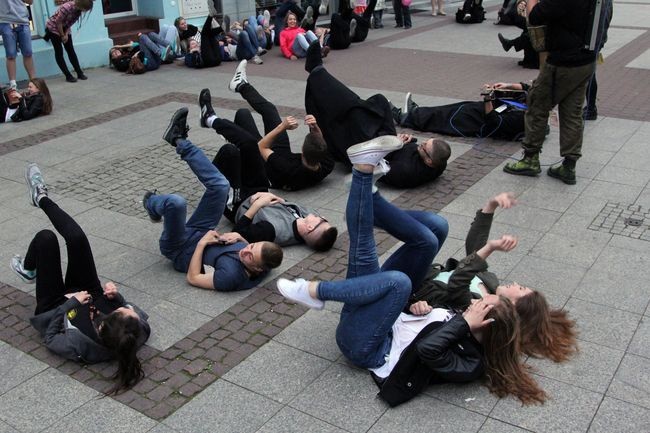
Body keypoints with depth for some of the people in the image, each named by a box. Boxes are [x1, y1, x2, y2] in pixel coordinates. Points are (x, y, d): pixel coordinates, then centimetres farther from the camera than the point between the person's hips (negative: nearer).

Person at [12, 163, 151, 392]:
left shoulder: (81, 346, -45)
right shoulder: (141, 332, -36)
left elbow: (51, 338, -24)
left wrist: (70, 303, -27)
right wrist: (117, 296, -27)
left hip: (56, 306, -3)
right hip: (91, 297, 3)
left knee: (46, 237, -6)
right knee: (76, 237, -5)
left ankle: (29, 270, 35)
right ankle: (41, 198, 32)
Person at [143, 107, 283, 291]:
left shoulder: (232, 276, -42)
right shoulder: (261, 257, -23)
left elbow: (192, 278, -29)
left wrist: (202, 242, -24)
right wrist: (239, 237, -17)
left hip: (180, 250, -6)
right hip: (202, 234, 6)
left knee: (175, 202, -33)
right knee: (220, 185, -5)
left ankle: (152, 202, 9)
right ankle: (179, 140, 16)